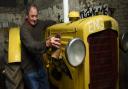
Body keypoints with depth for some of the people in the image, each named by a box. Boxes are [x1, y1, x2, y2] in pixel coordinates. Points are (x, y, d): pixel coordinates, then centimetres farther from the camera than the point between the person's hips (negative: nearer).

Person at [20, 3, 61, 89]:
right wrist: (47, 43, -56)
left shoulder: (39, 24, 3)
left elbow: (48, 22, 26)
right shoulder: (24, 29, -21)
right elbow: (32, 46, -39)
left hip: (40, 66, 7)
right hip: (30, 69, -7)